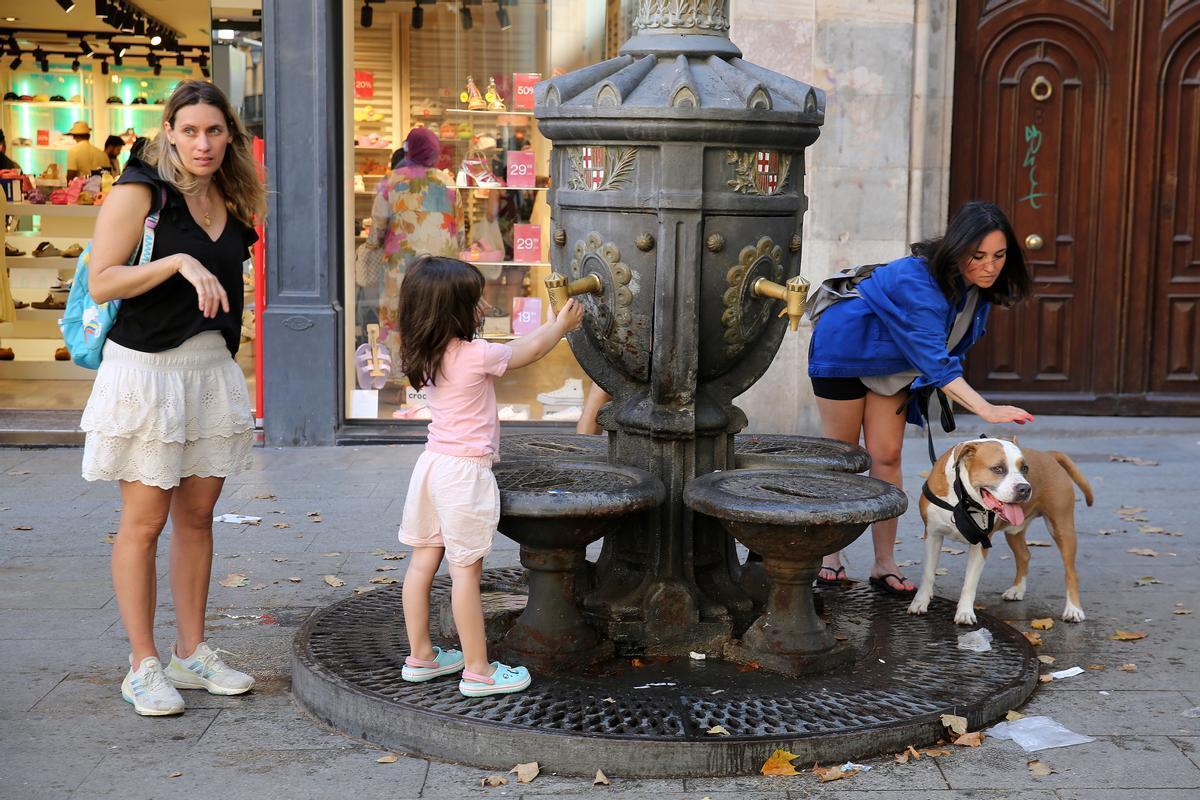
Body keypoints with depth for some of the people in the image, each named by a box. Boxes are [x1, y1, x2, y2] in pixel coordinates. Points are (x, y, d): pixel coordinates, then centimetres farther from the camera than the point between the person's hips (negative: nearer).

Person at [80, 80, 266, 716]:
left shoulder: (233, 199, 11)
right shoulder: (140, 190, -8)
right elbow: (101, 282, -15)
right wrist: (179, 262, -24)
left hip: (212, 369, 6)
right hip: (147, 369, -6)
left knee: (197, 514, 10)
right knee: (145, 520, -2)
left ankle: (192, 652, 20)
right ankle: (142, 666, 7)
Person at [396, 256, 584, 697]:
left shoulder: (430, 355, 7)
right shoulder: (476, 355, -16)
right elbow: (527, 352, 2)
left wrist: (553, 324, 26)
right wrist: (561, 325, 20)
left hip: (433, 463, 8)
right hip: (465, 471, -8)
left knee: (423, 561, 13)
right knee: (466, 570, -2)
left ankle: (420, 655, 24)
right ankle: (477, 670, 5)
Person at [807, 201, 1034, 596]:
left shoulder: (977, 285, -14)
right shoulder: (916, 282, -39)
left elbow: (944, 348, 4)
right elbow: (933, 360, -45)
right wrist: (986, 409, -52)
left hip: (893, 365, 6)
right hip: (844, 351, -6)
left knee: (887, 457, 1)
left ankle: (885, 563, 4)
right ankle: (830, 554, 17)